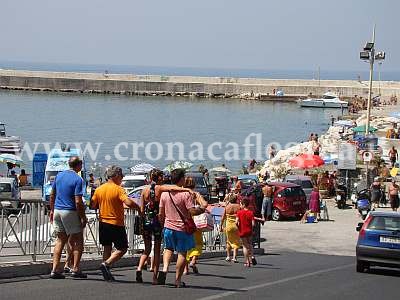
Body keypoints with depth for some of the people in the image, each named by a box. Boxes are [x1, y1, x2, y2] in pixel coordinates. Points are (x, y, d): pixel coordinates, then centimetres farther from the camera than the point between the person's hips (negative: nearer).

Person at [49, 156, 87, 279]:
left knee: (60, 240, 12)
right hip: (70, 212, -6)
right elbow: (78, 201, -17)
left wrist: (52, 210, 23)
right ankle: (76, 269, 0)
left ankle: (55, 269, 5)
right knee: (78, 241, 5)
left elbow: (52, 195, 14)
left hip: (57, 210, 6)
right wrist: (83, 217, -10)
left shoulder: (59, 176, 9)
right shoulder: (78, 179, -12)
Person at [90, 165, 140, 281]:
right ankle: (106, 264, -15)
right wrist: (139, 208, -10)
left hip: (103, 223, 6)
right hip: (116, 224, -6)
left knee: (107, 248, 15)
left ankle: (107, 274, 11)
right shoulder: (118, 189, -13)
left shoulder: (99, 189, 5)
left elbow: (92, 205, 10)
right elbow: (128, 202, -25)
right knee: (122, 249, 3)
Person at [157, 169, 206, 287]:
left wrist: (162, 222, 23)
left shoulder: (164, 193, 1)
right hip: (182, 228, -4)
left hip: (168, 227, 4)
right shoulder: (186, 194, -14)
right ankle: (178, 280, 8)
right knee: (182, 253, 7)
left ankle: (164, 268, -2)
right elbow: (192, 211, -18)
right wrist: (202, 210, -1)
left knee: (168, 248, 23)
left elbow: (161, 213, 6)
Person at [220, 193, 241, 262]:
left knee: (229, 241, 19)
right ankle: (234, 257, -1)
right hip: (236, 225, -1)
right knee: (236, 242, 8)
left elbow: (223, 218, -1)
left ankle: (228, 256, 20)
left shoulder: (227, 207, -2)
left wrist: (221, 226, 7)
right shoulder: (238, 206, -5)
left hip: (228, 225, 1)